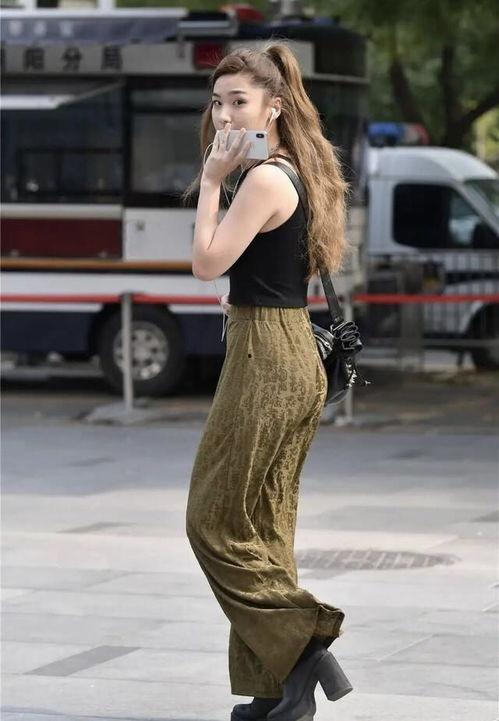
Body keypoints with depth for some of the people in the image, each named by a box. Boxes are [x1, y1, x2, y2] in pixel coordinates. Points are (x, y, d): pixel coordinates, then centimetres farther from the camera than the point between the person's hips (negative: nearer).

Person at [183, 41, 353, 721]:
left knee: (216, 520, -2)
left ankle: (299, 644, -7)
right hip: (297, 355, 10)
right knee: (266, 524, 12)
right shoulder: (300, 173, 14)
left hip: (265, 358, -10)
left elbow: (208, 262, -18)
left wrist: (211, 179, -12)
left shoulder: (264, 179, -16)